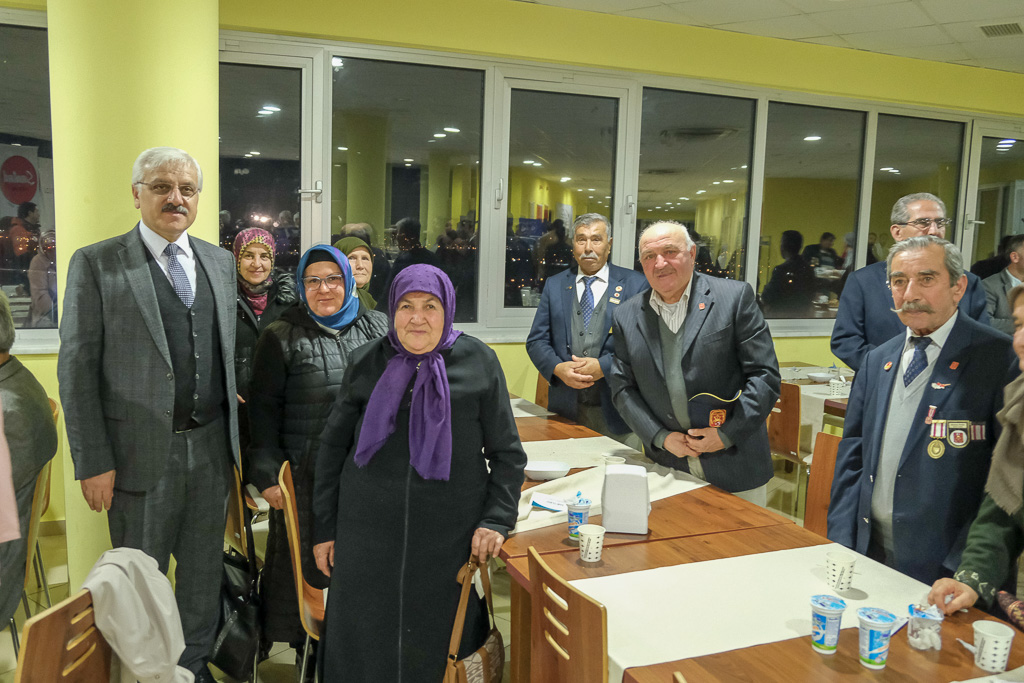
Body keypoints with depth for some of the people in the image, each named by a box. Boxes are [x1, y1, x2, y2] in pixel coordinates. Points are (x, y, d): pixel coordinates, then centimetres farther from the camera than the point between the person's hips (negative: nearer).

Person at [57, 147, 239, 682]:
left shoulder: (220, 262, 8)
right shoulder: (95, 263, -5)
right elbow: (77, 369, -8)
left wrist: (236, 430, 7)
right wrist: (93, 462, -11)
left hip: (211, 446, 4)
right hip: (142, 452, -4)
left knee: (204, 568, 18)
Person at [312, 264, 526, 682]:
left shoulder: (479, 363, -1)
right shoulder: (368, 363, 3)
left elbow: (507, 453, 2)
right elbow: (332, 446, 9)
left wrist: (496, 520, -8)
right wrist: (324, 528, 7)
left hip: (450, 537, -1)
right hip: (368, 536, 2)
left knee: (443, 647, 11)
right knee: (362, 646, 11)